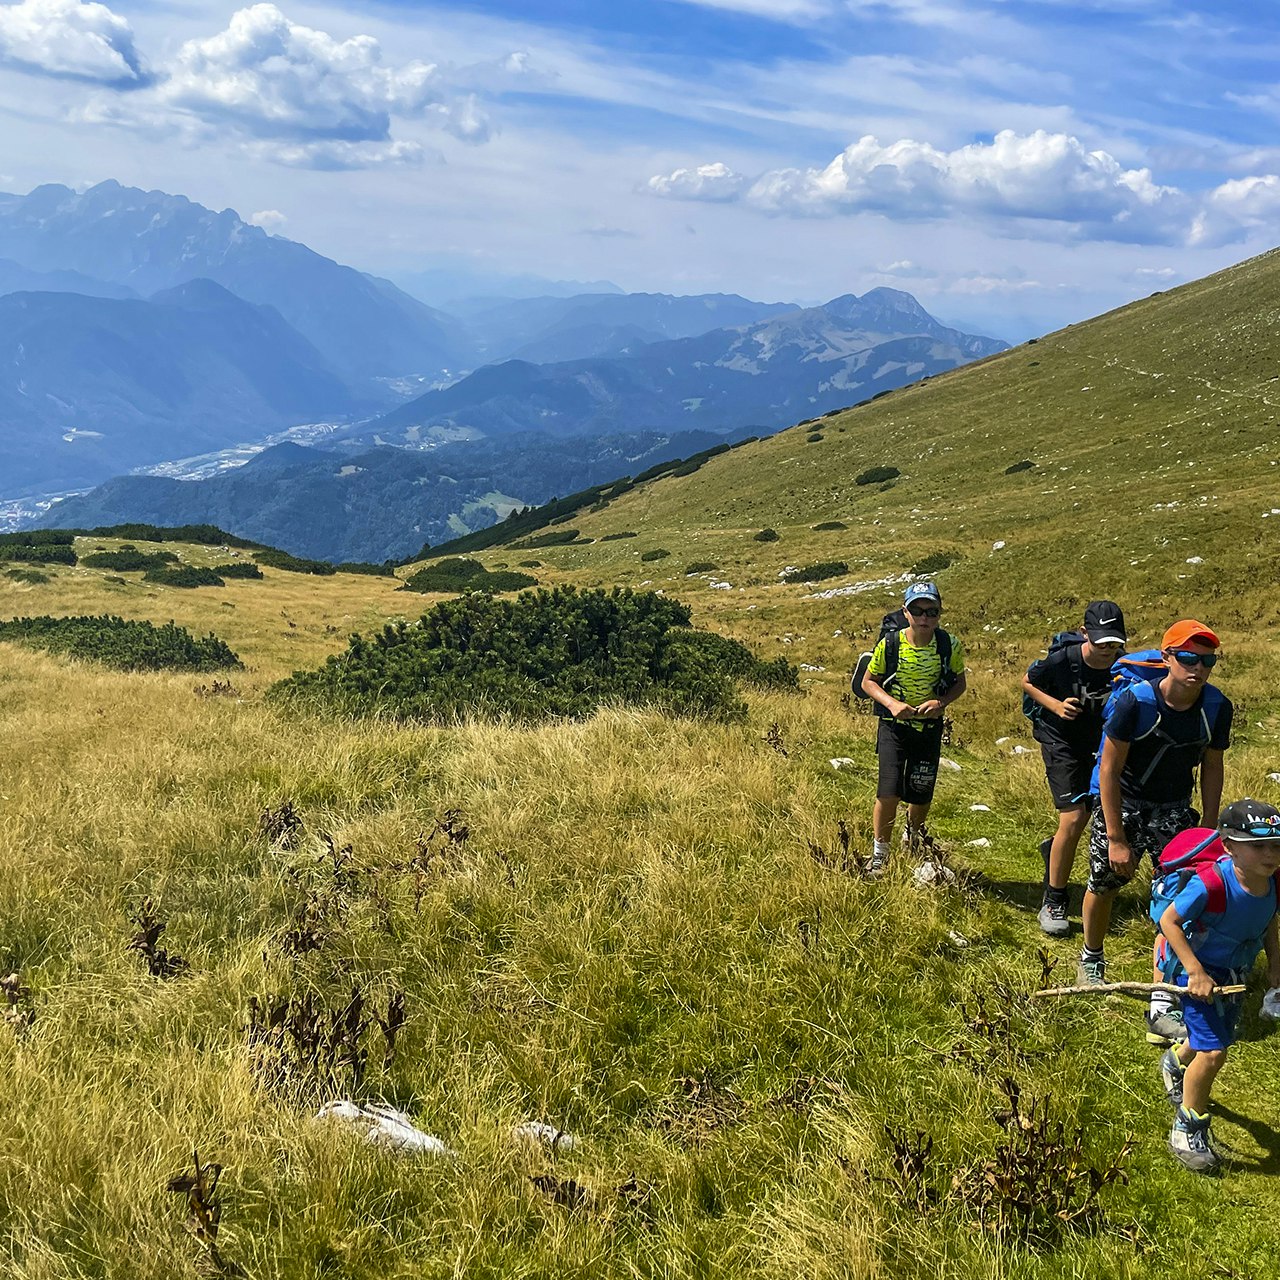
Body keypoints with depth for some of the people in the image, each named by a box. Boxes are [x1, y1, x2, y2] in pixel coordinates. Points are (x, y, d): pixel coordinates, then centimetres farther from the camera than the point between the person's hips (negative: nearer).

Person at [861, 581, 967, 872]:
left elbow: (959, 682, 5)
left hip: (929, 728, 2)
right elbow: (868, 682, -2)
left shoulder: (949, 646, -9)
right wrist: (891, 703, -20)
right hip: (893, 726, -2)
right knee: (889, 792, -14)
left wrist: (942, 702, -15)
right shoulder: (890, 644, -13)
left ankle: (914, 837, 44)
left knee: (921, 794, 11)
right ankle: (880, 852, 7)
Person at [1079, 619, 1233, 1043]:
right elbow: (1109, 769, -19)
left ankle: (1162, 1007, -5)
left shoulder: (1218, 708, -14)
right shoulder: (1135, 701, -25)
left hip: (1174, 808, 2)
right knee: (1103, 886, 9)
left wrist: (1208, 830, 3)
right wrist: (1116, 839, -17)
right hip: (1122, 801, -2)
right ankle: (1091, 959, 41)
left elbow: (1211, 767, 2)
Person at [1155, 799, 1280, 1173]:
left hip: (1235, 974, 7)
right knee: (1213, 1053, -11)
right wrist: (1195, 971, -27)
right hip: (1201, 973, -7)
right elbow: (1168, 920, -25)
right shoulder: (1211, 884, -34)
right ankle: (1188, 1131, 10)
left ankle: (1176, 1062, 60)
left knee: (1217, 1039, 25)